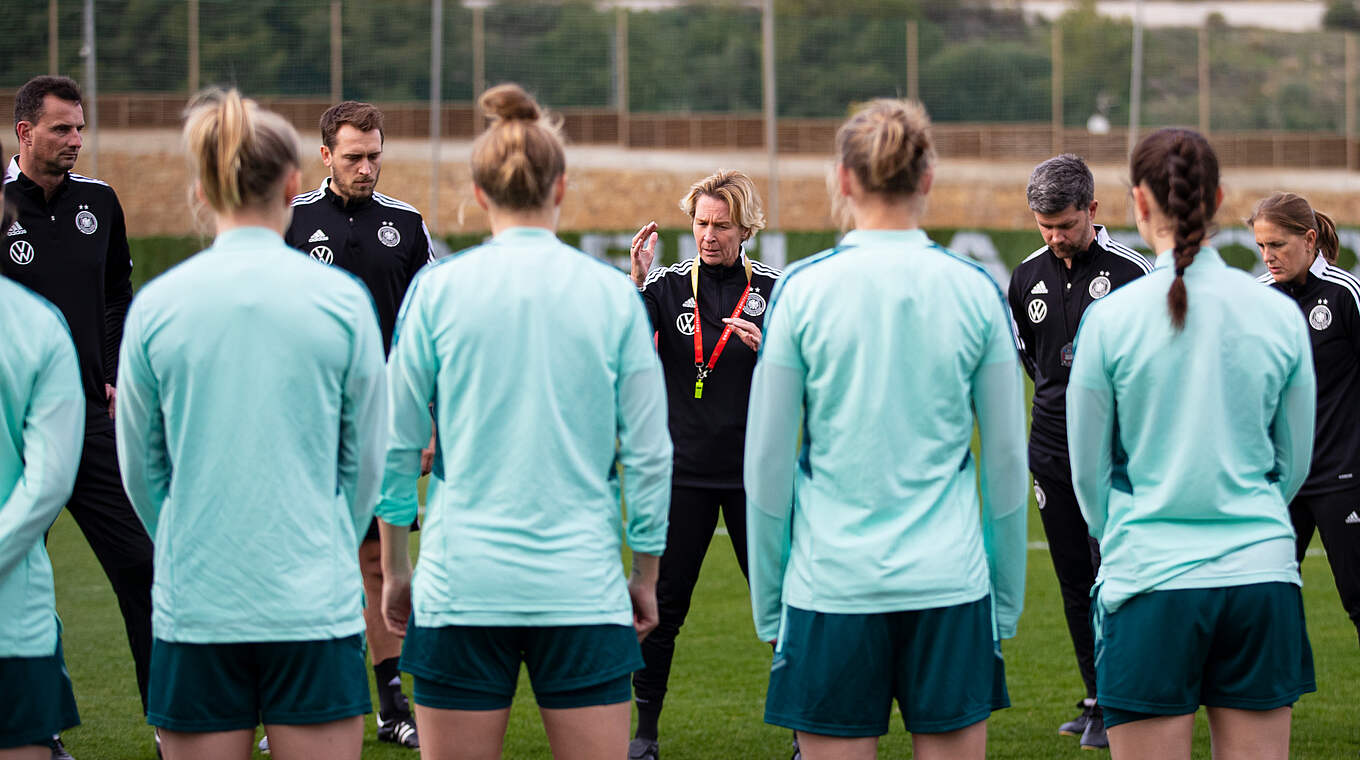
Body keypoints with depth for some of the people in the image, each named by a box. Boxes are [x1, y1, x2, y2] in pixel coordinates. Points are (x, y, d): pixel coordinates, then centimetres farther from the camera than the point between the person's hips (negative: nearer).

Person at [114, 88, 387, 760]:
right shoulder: (341, 299, -3)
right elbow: (366, 459, 5)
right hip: (316, 605, -1)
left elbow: (142, 469, 7)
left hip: (193, 607, 1)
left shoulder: (156, 305, -1)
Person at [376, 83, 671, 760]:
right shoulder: (614, 295, 1)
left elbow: (397, 444, 3)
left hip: (460, 584, 0)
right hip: (583, 589, 0)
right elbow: (648, 455, 3)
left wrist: (394, 566, 13)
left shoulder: (437, 288, -1)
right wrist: (646, 576, 15)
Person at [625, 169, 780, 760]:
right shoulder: (668, 286, 2)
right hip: (683, 472, 0)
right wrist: (637, 279, -25)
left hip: (754, 474, 0)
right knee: (663, 603, 2)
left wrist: (765, 347, -18)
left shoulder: (772, 289, 3)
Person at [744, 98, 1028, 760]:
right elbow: (1008, 464, 5)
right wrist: (1006, 603, 15)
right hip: (950, 583, 1)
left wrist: (767, 603, 9)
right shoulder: (975, 291, 1)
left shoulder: (802, 289, -4)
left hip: (832, 583, -1)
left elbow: (766, 462, -1)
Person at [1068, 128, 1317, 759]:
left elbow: (1088, 470, 4)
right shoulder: (1280, 315, 1)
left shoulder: (1111, 317, -7)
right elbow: (1296, 462, 12)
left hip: (1151, 585, -3)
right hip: (1262, 577, 3)